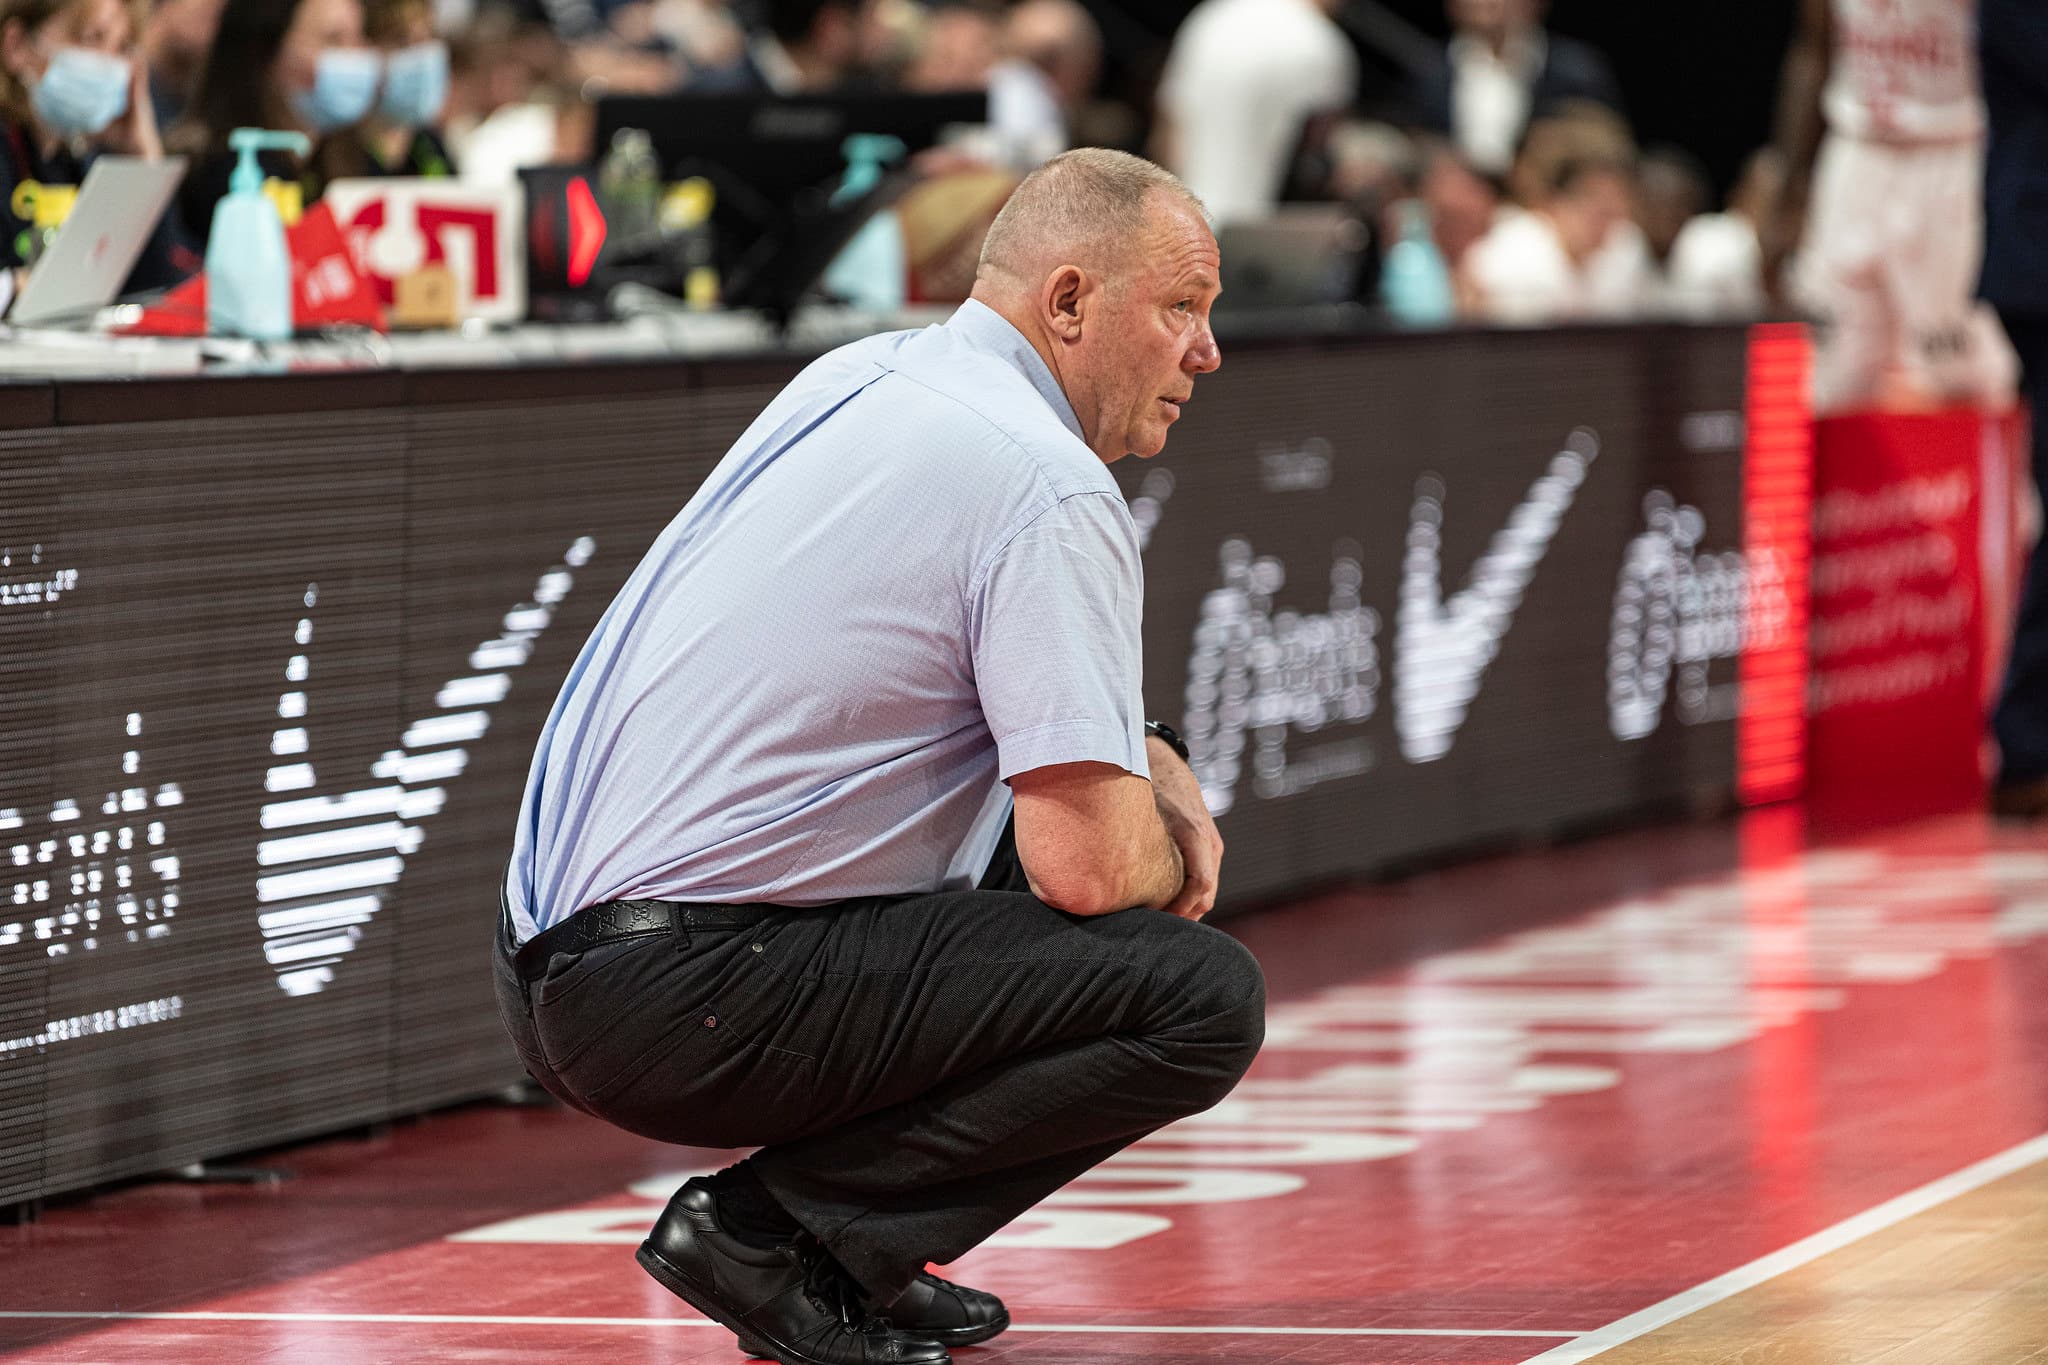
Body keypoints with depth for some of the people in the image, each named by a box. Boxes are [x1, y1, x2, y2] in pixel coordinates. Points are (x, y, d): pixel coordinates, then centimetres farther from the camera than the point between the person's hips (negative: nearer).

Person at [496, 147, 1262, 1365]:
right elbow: (1087, 866, -18)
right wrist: (1169, 860, 5)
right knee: (1203, 996, -12)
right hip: (688, 1001, -10)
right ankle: (779, 1228, -9)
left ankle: (845, 1255, 16)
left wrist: (1151, 766, 18)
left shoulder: (870, 377, 15)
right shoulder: (1048, 488, -13)